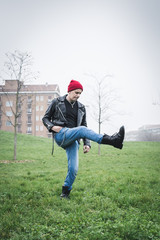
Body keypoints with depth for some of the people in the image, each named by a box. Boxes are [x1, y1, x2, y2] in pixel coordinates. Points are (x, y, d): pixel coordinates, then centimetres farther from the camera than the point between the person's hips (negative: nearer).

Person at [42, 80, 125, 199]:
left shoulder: (81, 107, 17)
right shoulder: (57, 102, 9)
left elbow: (84, 125, 19)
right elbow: (45, 118, 13)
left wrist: (87, 143, 7)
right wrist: (52, 127, -9)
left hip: (73, 140, 4)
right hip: (61, 134, -4)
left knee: (73, 169, -8)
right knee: (82, 129, -32)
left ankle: (65, 192, 14)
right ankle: (111, 140, -45)